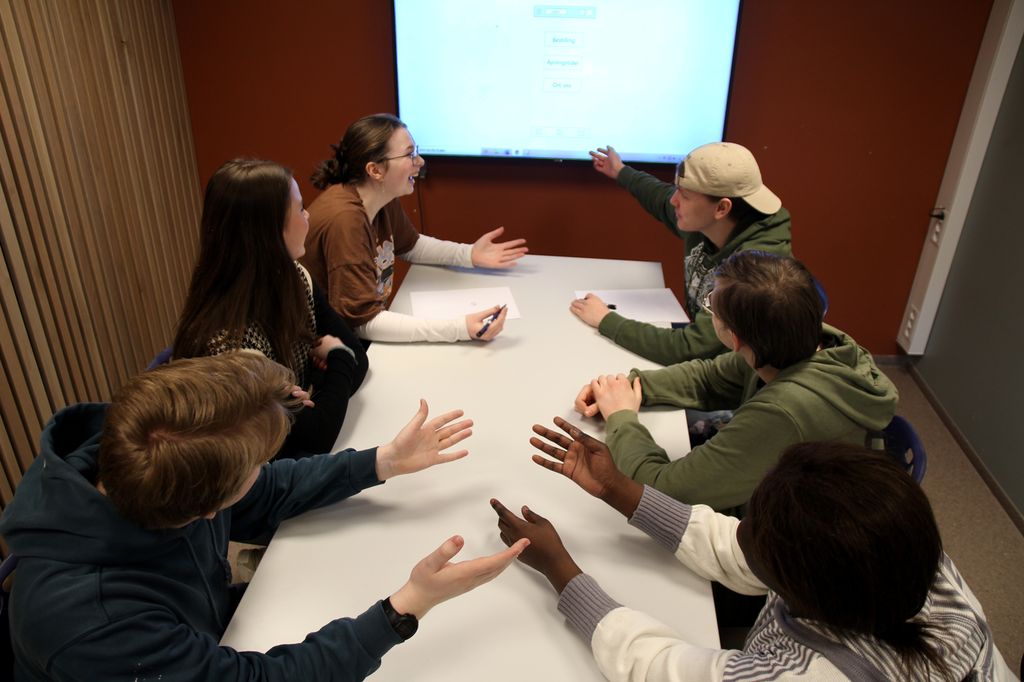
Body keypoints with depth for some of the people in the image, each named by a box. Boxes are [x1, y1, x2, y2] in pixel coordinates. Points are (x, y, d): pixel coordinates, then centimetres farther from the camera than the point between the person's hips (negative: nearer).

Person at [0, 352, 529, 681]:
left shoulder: (166, 471, -24)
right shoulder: (84, 620, -42)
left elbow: (264, 498, -5)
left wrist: (385, 462, -9)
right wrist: (409, 606, -38)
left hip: (209, 633, 5)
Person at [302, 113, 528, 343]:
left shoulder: (386, 199, -4)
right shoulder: (344, 219, -27)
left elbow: (408, 245, 17)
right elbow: (363, 322, -28)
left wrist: (470, 254, 1)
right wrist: (460, 329, -34)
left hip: (374, 329, 7)